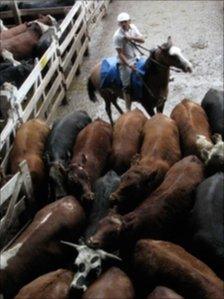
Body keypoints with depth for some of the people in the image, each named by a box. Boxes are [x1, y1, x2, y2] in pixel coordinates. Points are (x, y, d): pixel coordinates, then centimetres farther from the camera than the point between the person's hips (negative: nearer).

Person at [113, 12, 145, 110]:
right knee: (127, 87, -5)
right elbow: (120, 54, -20)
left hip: (135, 58, 7)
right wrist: (129, 65, -24)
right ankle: (128, 110, 2)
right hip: (125, 62, -7)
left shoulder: (133, 27, -3)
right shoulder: (117, 36, -21)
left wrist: (131, 38, -23)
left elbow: (142, 40, -6)